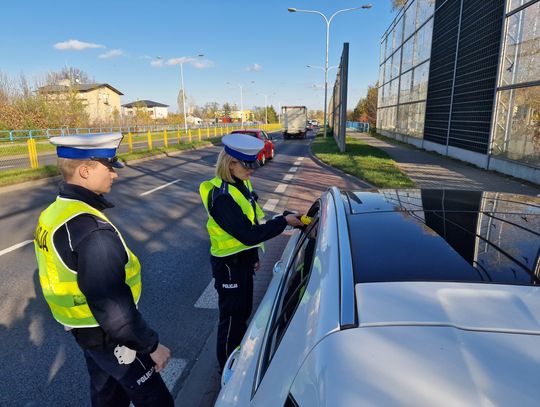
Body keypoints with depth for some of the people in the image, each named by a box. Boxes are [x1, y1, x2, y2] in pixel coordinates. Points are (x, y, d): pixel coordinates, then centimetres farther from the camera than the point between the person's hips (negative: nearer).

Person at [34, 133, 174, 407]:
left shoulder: (54, 213, -1)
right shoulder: (91, 231, -32)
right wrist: (151, 345, -18)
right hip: (108, 335, -9)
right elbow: (112, 307, -31)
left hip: (84, 328, 9)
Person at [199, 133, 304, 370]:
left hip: (244, 259, 9)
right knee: (231, 316, 9)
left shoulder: (242, 185, 2)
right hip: (228, 264, -9)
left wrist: (254, 256, 16)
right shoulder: (221, 196, -27)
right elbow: (248, 234, -31)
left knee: (243, 311, 24)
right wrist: (284, 222, -26)